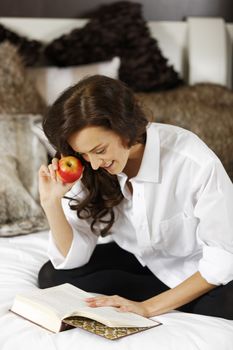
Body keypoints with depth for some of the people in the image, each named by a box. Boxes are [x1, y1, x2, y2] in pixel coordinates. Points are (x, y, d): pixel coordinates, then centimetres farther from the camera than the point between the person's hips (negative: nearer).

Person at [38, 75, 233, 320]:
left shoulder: (195, 162, -30)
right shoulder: (86, 170, -15)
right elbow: (74, 258, -12)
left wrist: (148, 307, -29)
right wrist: (51, 203, -29)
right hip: (137, 260, 6)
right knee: (52, 277, -14)